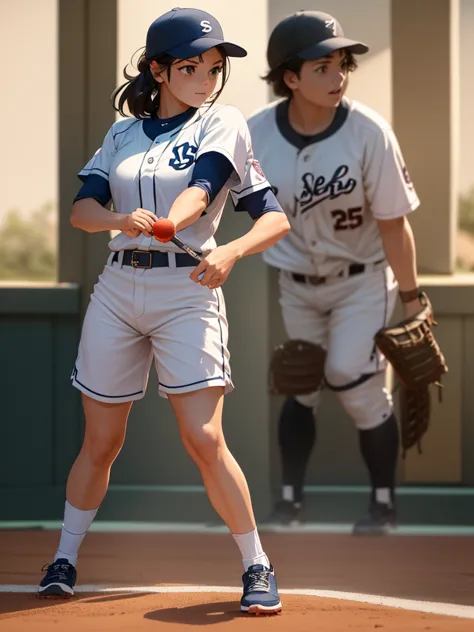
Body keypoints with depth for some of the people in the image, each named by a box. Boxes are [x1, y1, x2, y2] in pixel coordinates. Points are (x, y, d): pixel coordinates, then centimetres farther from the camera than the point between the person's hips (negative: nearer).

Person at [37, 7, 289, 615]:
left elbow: (198, 190, -14)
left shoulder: (222, 123, 4)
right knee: (100, 441, 8)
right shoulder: (122, 134, 12)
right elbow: (81, 208, -1)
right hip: (117, 287, 3)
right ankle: (64, 559, 22)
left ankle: (257, 566, -2)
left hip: (186, 290, -3)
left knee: (204, 439, -13)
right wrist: (122, 220, -23)